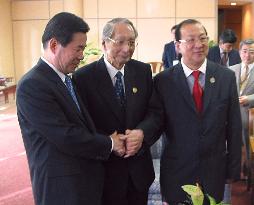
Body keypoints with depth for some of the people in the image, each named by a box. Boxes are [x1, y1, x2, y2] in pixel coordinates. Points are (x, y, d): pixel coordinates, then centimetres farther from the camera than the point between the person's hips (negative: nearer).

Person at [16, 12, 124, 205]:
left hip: (87, 178, 8)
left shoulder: (66, 79, 8)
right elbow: (67, 137, -24)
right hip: (61, 187, -8)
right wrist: (109, 144, -11)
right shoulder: (32, 86, -20)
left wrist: (106, 140, -2)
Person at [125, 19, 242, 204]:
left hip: (214, 170, 2)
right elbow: (156, 116, -10)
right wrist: (140, 132, -33)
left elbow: (234, 126, 0)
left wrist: (233, 169, 2)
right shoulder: (163, 80, -6)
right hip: (177, 170, -1)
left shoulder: (226, 76, -3)